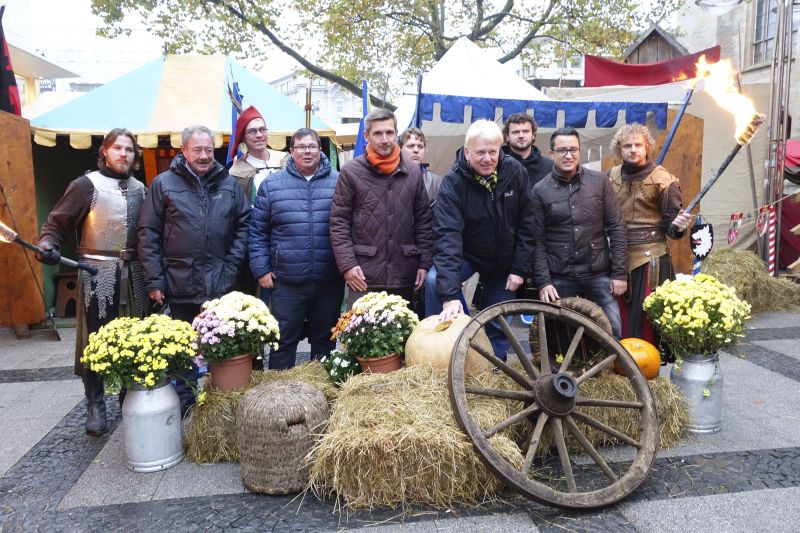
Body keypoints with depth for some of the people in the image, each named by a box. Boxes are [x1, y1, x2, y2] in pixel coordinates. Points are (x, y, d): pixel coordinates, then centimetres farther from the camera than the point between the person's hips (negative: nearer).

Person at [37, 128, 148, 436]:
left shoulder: (140, 189, 11)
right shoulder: (87, 185, -3)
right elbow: (58, 222, -4)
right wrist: (48, 245, -23)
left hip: (133, 273, 4)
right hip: (98, 273, -4)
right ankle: (95, 405, 14)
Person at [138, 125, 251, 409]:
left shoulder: (228, 184, 6)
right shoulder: (164, 183, 0)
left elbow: (244, 224, 9)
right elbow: (148, 233, -2)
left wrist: (232, 263, -2)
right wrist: (154, 281, -6)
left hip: (220, 282, 2)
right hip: (180, 281, -1)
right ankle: (184, 400, 27)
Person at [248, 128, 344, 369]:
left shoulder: (338, 182, 4)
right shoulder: (272, 184, 4)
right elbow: (257, 232, 6)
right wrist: (261, 270, 0)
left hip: (329, 280, 1)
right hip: (286, 281, 0)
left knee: (325, 339, 14)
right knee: (284, 341, 7)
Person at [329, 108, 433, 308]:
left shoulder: (413, 172, 8)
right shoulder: (351, 172, -2)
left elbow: (423, 221, 10)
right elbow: (338, 222, -2)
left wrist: (424, 263, 4)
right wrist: (347, 264, -10)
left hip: (404, 275, 3)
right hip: (364, 276, -3)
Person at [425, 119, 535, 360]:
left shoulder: (516, 173, -14)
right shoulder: (453, 183, -24)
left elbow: (526, 223, -6)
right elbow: (447, 236, -34)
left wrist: (519, 269, -8)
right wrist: (450, 294, -42)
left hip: (504, 261, 2)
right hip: (467, 256, -2)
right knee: (435, 281, -29)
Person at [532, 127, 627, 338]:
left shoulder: (600, 182, 2)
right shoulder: (540, 191, -2)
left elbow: (616, 228, 3)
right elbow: (537, 241, -2)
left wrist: (620, 272, -2)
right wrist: (543, 281, -9)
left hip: (599, 275, 1)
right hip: (559, 279, -1)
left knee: (612, 331, 4)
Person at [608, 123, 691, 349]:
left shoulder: (663, 179, -3)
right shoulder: (612, 176, 9)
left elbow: (670, 223, -1)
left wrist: (678, 226, -22)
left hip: (650, 258, -4)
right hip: (618, 256, 4)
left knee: (645, 320, -3)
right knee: (621, 319, 7)